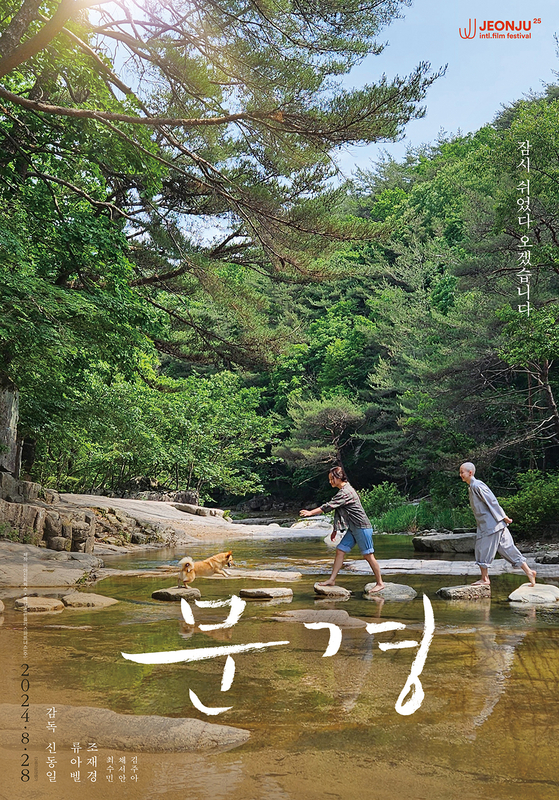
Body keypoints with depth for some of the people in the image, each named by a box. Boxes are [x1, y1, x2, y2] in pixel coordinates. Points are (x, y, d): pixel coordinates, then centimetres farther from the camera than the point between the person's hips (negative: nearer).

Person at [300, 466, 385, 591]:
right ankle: (332, 580, 5)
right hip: (353, 528, 10)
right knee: (340, 550, 4)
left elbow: (329, 506, -23)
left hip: (362, 527, -10)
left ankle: (380, 583, 7)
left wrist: (310, 512, -19)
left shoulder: (345, 492, -19)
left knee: (368, 555, -3)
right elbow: (341, 513, 20)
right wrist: (335, 529, 20)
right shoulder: (344, 490, 13)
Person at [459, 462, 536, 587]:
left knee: (483, 551, -1)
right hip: (485, 525, 10)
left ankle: (484, 579, 11)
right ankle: (528, 571, 11)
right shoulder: (471, 487, 16)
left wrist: (503, 518, -15)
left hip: (491, 525, -10)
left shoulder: (477, 486, -15)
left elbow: (492, 501, -17)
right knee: (507, 548, 9)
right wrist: (503, 518, 21)